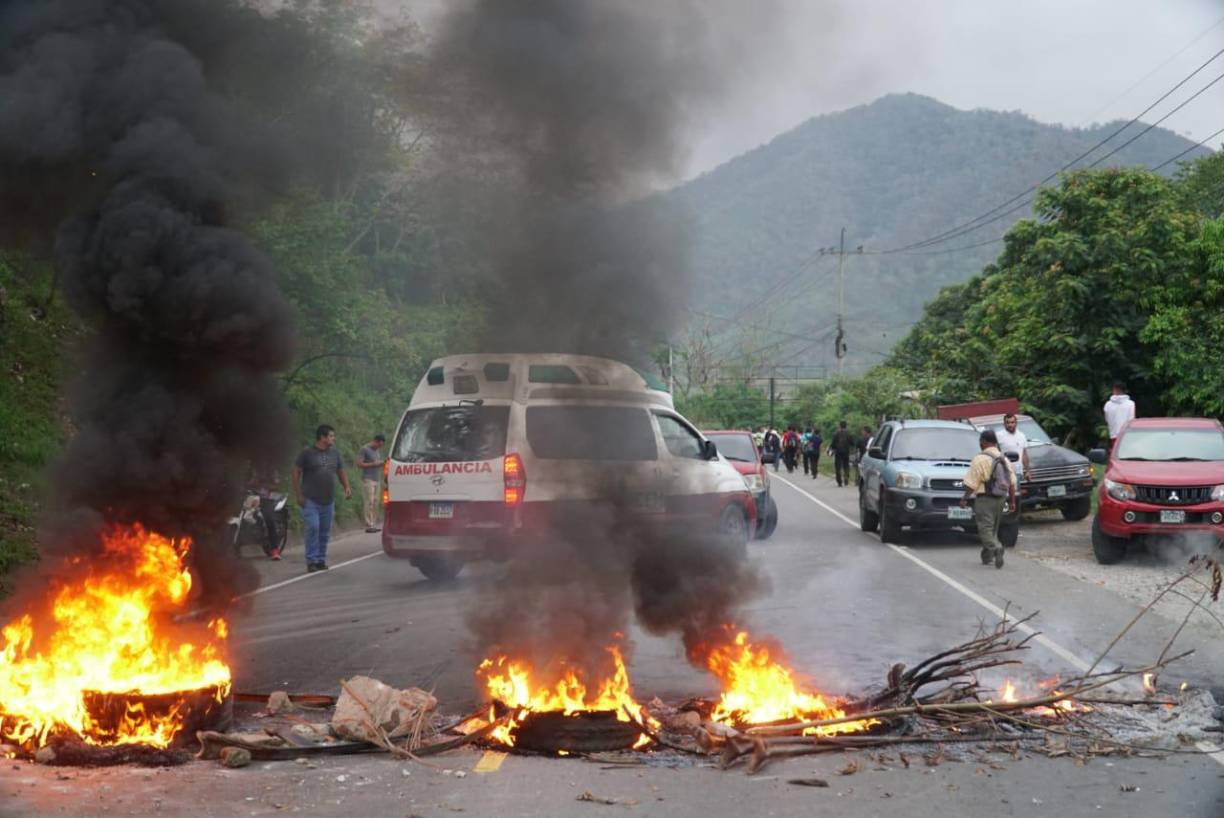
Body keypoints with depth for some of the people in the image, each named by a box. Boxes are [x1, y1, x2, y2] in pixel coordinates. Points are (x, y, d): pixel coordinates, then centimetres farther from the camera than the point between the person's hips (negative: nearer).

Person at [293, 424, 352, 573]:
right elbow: (296, 472, -3)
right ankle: (311, 561, -9)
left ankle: (321, 560, 16)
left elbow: (341, 471, 20)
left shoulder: (334, 453, 11)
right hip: (310, 500, -5)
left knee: (325, 532, 7)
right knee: (313, 528, -15)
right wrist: (299, 495, -9)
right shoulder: (307, 453, -4)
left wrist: (347, 486, 2)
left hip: (328, 500, 5)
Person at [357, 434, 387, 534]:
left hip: (376, 479, 8)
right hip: (368, 480, -8)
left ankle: (374, 525, 2)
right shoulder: (364, 449, -5)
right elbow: (359, 464, -10)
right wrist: (373, 464, -13)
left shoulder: (376, 450, 19)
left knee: (375, 503, 2)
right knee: (369, 503, -11)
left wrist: (381, 463, 6)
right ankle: (369, 526, -13)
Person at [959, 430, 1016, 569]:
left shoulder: (980, 459, -12)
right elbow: (1012, 483, 10)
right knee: (993, 528, 17)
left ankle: (996, 548, -30)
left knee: (985, 529, -6)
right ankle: (987, 556, 22)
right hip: (1000, 499, 7)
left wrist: (964, 498, -3)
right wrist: (1012, 500, 16)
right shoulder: (1004, 459, 10)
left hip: (985, 499, -7)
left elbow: (971, 483, -13)